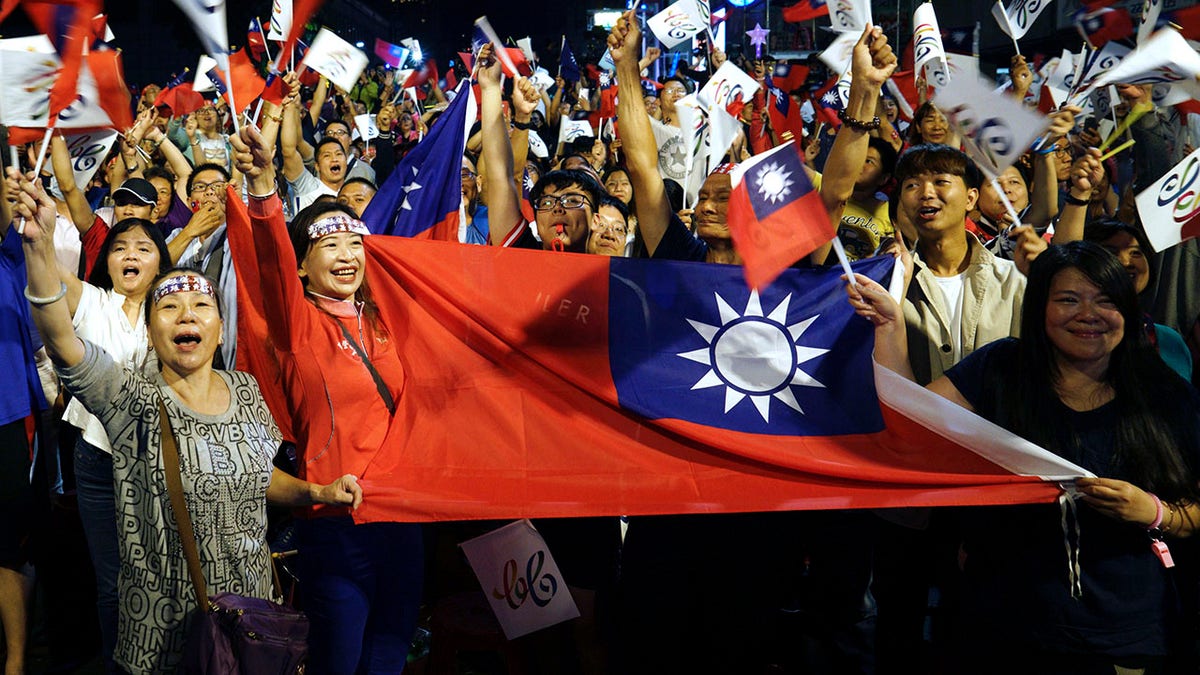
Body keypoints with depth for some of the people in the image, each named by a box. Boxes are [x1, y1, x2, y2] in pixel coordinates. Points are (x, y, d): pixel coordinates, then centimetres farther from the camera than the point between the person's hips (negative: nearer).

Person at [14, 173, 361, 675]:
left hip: (249, 605, 3)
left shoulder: (245, 391, 3)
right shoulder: (134, 400, -10)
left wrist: (315, 493, -2)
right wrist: (40, 245, -39)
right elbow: (62, 342, -27)